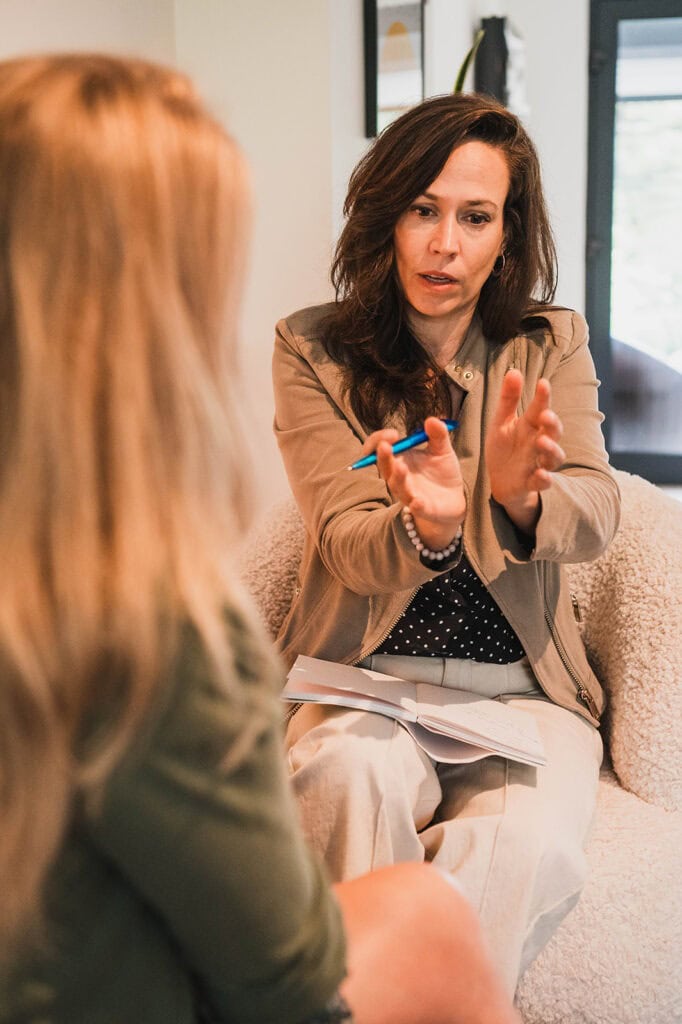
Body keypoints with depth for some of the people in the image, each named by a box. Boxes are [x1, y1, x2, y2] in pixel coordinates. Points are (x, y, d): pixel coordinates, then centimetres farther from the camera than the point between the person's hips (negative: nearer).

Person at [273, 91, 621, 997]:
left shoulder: (553, 345, 5)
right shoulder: (314, 349, 0)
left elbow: (595, 517, -10)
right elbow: (348, 544, -11)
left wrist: (521, 494, -34)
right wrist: (425, 528, -35)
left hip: (521, 688, 1)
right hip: (366, 677, 0)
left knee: (526, 843, -30)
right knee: (355, 772, -33)